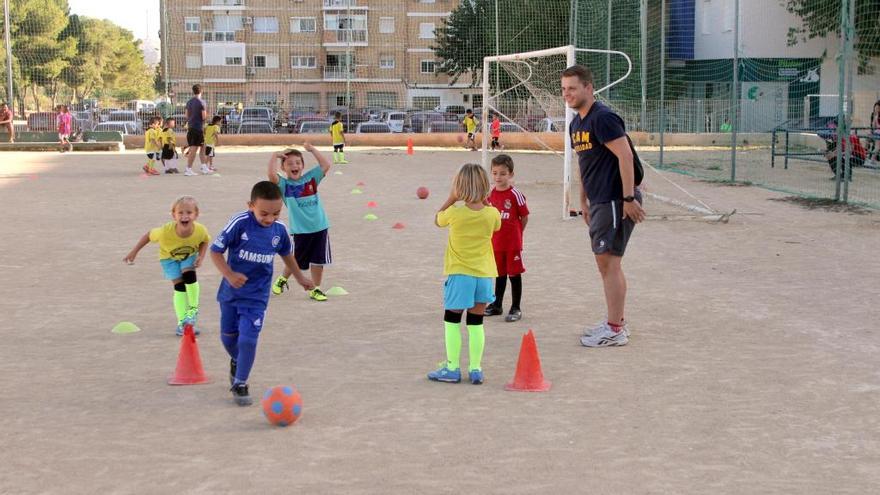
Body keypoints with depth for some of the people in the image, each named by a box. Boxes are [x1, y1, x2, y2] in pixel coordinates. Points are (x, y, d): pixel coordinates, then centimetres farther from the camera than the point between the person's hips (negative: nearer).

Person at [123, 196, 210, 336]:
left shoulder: (200, 230, -34)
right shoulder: (166, 231, -39)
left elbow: (205, 241, -9)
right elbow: (149, 235, -19)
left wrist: (201, 256, -24)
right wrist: (134, 252, -12)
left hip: (189, 256, 1)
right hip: (169, 257, -1)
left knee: (189, 275, -24)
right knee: (179, 287, -11)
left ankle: (193, 310, -2)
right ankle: (182, 323, -5)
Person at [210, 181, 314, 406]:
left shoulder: (279, 230, -9)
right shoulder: (239, 223, -21)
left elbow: (286, 254, 13)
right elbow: (215, 251, -15)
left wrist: (300, 277, 23)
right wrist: (229, 275, -27)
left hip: (256, 296, 0)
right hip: (231, 292, 0)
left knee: (248, 339, -10)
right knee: (228, 336, 17)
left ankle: (240, 385, 8)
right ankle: (236, 361, 50)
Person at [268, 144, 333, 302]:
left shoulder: (310, 178, 4)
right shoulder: (284, 184, -6)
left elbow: (326, 165, -2)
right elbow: (271, 174, -23)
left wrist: (312, 150, 0)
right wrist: (275, 156, -13)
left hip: (320, 227, 3)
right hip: (300, 230, -3)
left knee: (318, 260, 9)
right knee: (296, 260, 11)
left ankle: (316, 289, 23)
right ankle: (282, 280, 37)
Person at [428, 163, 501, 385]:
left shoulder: (454, 213, -13)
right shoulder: (493, 214, -6)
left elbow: (437, 220, 8)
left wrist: (451, 198, 11)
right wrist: (484, 202, 12)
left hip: (459, 275, -3)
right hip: (484, 275, 3)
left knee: (452, 321, 8)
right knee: (476, 323, 9)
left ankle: (452, 368, 8)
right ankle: (475, 369, 10)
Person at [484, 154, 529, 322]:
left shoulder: (515, 194, -13)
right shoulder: (491, 194, 3)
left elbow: (524, 217, -6)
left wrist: (515, 233, 2)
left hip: (513, 242, -5)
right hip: (496, 242, 5)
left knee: (514, 274, 2)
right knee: (499, 273, 17)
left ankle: (516, 308, 10)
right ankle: (496, 305, 29)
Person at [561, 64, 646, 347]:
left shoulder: (602, 117, -15)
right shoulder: (576, 123, 15)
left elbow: (625, 156, -21)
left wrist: (629, 198, -24)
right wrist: (584, 201, 23)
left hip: (616, 200, -10)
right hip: (600, 202, 10)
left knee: (608, 261, -8)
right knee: (606, 262, 14)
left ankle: (614, 331, -2)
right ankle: (617, 323, 24)